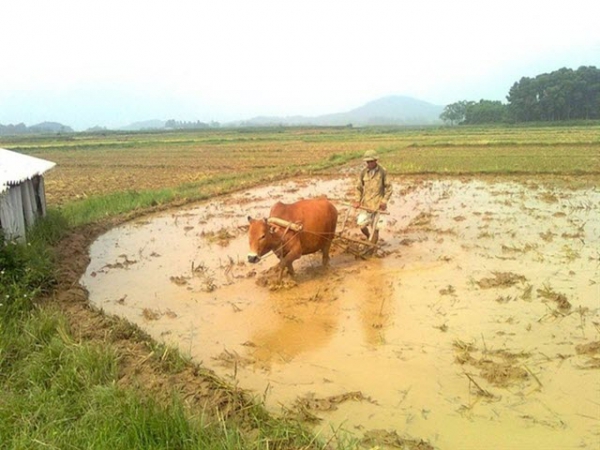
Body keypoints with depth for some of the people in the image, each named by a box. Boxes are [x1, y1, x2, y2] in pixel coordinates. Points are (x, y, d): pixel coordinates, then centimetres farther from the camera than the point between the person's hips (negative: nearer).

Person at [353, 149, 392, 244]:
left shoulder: (382, 171, -6)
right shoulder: (363, 172, 1)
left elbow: (388, 188, -1)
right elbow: (359, 187, 11)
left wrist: (384, 201, -9)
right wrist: (358, 200, 2)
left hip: (377, 203, -3)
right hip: (365, 203, 3)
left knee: (374, 226, -1)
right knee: (361, 223, -3)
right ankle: (369, 238, 28)